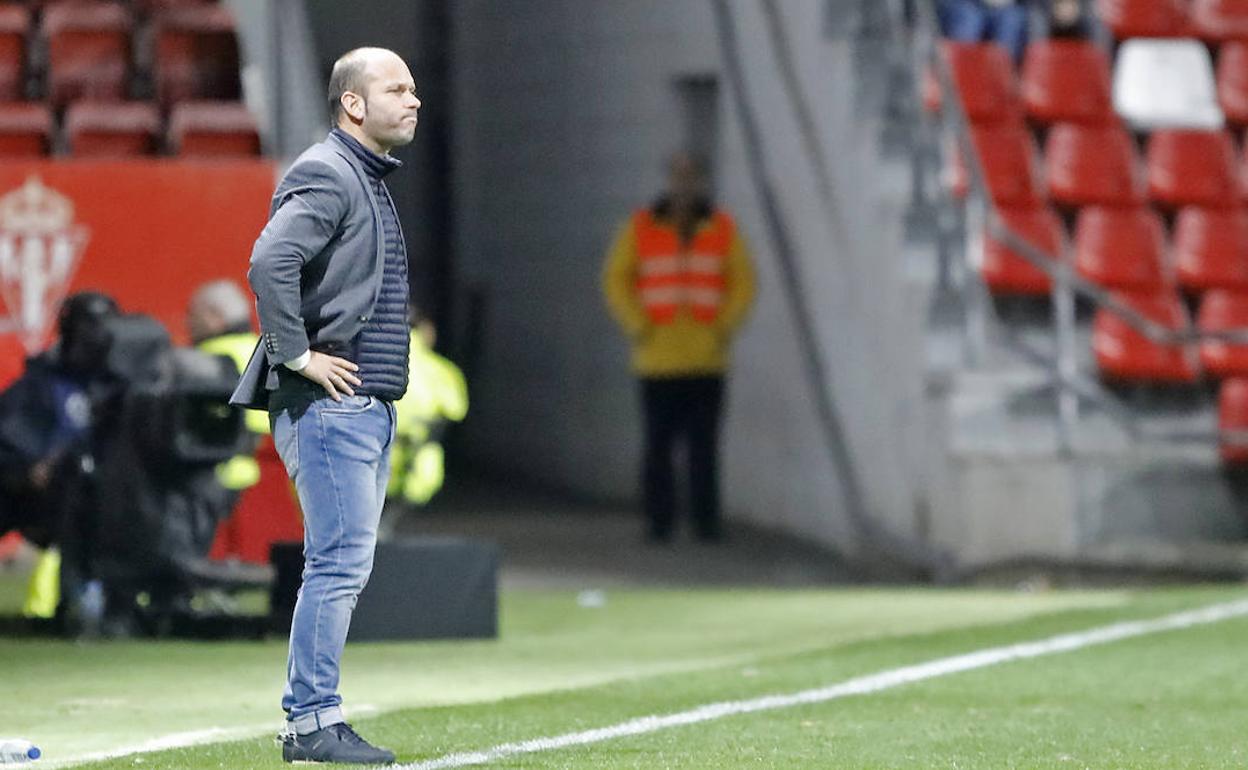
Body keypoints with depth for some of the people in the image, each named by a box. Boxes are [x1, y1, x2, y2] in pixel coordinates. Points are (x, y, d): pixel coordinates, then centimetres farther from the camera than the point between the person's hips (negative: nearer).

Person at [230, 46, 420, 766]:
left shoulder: (373, 179, 19)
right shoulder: (325, 175, -13)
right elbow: (270, 262, -29)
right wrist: (297, 355, -23)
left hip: (372, 404, 10)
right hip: (330, 404, -10)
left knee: (346, 564, 11)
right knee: (341, 561, -11)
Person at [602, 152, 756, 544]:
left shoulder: (722, 228, 7)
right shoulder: (640, 228, 4)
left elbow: (743, 281, 9)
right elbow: (616, 280, 6)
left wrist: (726, 327, -2)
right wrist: (637, 327, -3)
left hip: (707, 358, 1)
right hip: (658, 358, -1)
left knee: (704, 442, -4)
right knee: (659, 441, -3)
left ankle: (707, 519, 0)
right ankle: (659, 521, 2)